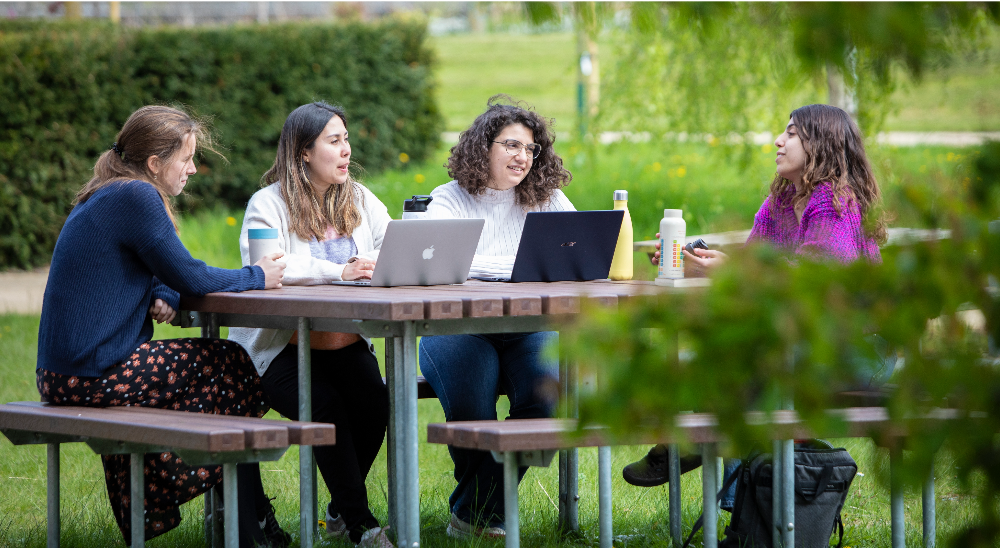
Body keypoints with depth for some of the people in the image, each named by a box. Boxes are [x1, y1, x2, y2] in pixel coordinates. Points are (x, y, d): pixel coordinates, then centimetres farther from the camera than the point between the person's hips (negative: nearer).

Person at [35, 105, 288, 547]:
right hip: (96, 375, -10)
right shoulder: (135, 197, -15)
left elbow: (168, 275, 24)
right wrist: (257, 277, 3)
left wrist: (165, 297, 1)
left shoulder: (105, 197, 17)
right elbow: (191, 277, -13)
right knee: (234, 369, 4)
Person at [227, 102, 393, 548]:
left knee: (374, 401, -24)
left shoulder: (359, 200, 12)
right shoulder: (269, 203, -5)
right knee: (326, 406, -30)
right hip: (282, 348, -4)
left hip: (346, 344, 4)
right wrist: (339, 271, -33)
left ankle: (341, 510, -1)